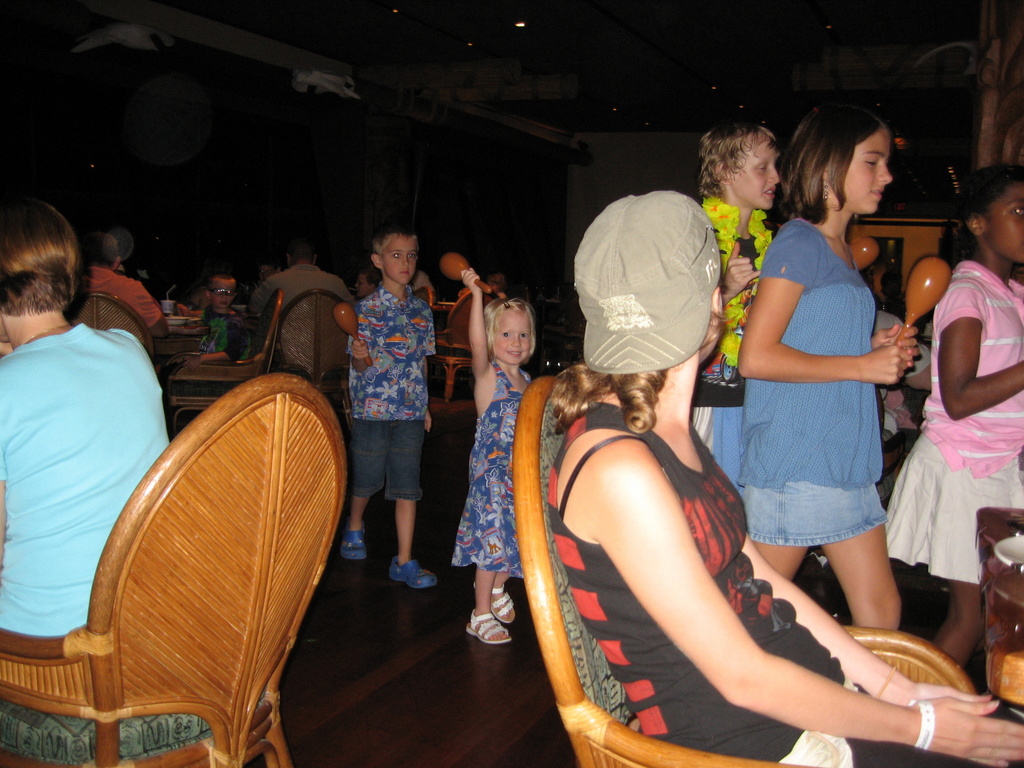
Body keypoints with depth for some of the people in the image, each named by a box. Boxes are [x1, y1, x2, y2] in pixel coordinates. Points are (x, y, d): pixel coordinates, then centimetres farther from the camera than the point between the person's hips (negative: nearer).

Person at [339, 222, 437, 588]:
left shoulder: (422, 310, 6)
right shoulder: (367, 308, -7)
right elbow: (359, 366, -8)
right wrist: (360, 357, -30)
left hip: (410, 411, 3)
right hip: (373, 407, -3)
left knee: (408, 486, 2)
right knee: (366, 479, 12)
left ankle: (404, 561, 8)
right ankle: (354, 527, 42)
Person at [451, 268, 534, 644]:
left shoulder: (525, 380, 9)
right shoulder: (488, 376, -11)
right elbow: (477, 344, -32)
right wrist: (476, 294, -40)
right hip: (491, 471, -7)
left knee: (514, 536, 15)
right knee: (492, 538, -3)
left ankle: (497, 589, 40)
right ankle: (481, 614, 11)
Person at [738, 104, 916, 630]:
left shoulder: (842, 252, 15)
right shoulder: (799, 243, -12)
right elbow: (756, 357, -20)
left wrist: (874, 348, 4)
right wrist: (862, 365, -15)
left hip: (847, 461, 9)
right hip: (793, 463, -9)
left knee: (880, 611, 11)